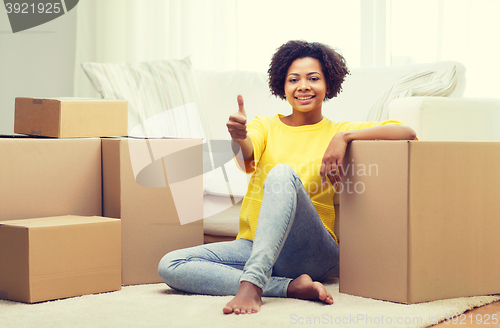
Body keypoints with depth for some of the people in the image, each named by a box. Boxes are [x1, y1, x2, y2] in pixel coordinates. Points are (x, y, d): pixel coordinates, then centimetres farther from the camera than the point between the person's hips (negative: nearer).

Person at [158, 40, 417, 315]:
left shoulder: (338, 132, 9)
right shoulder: (266, 125, 14)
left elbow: (406, 133, -5)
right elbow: (247, 159, -10)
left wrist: (344, 137, -17)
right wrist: (238, 137, -35)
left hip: (313, 253, -4)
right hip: (253, 245, 4)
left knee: (283, 173, -30)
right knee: (169, 266, -20)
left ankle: (252, 282, -42)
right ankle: (292, 286, -26)